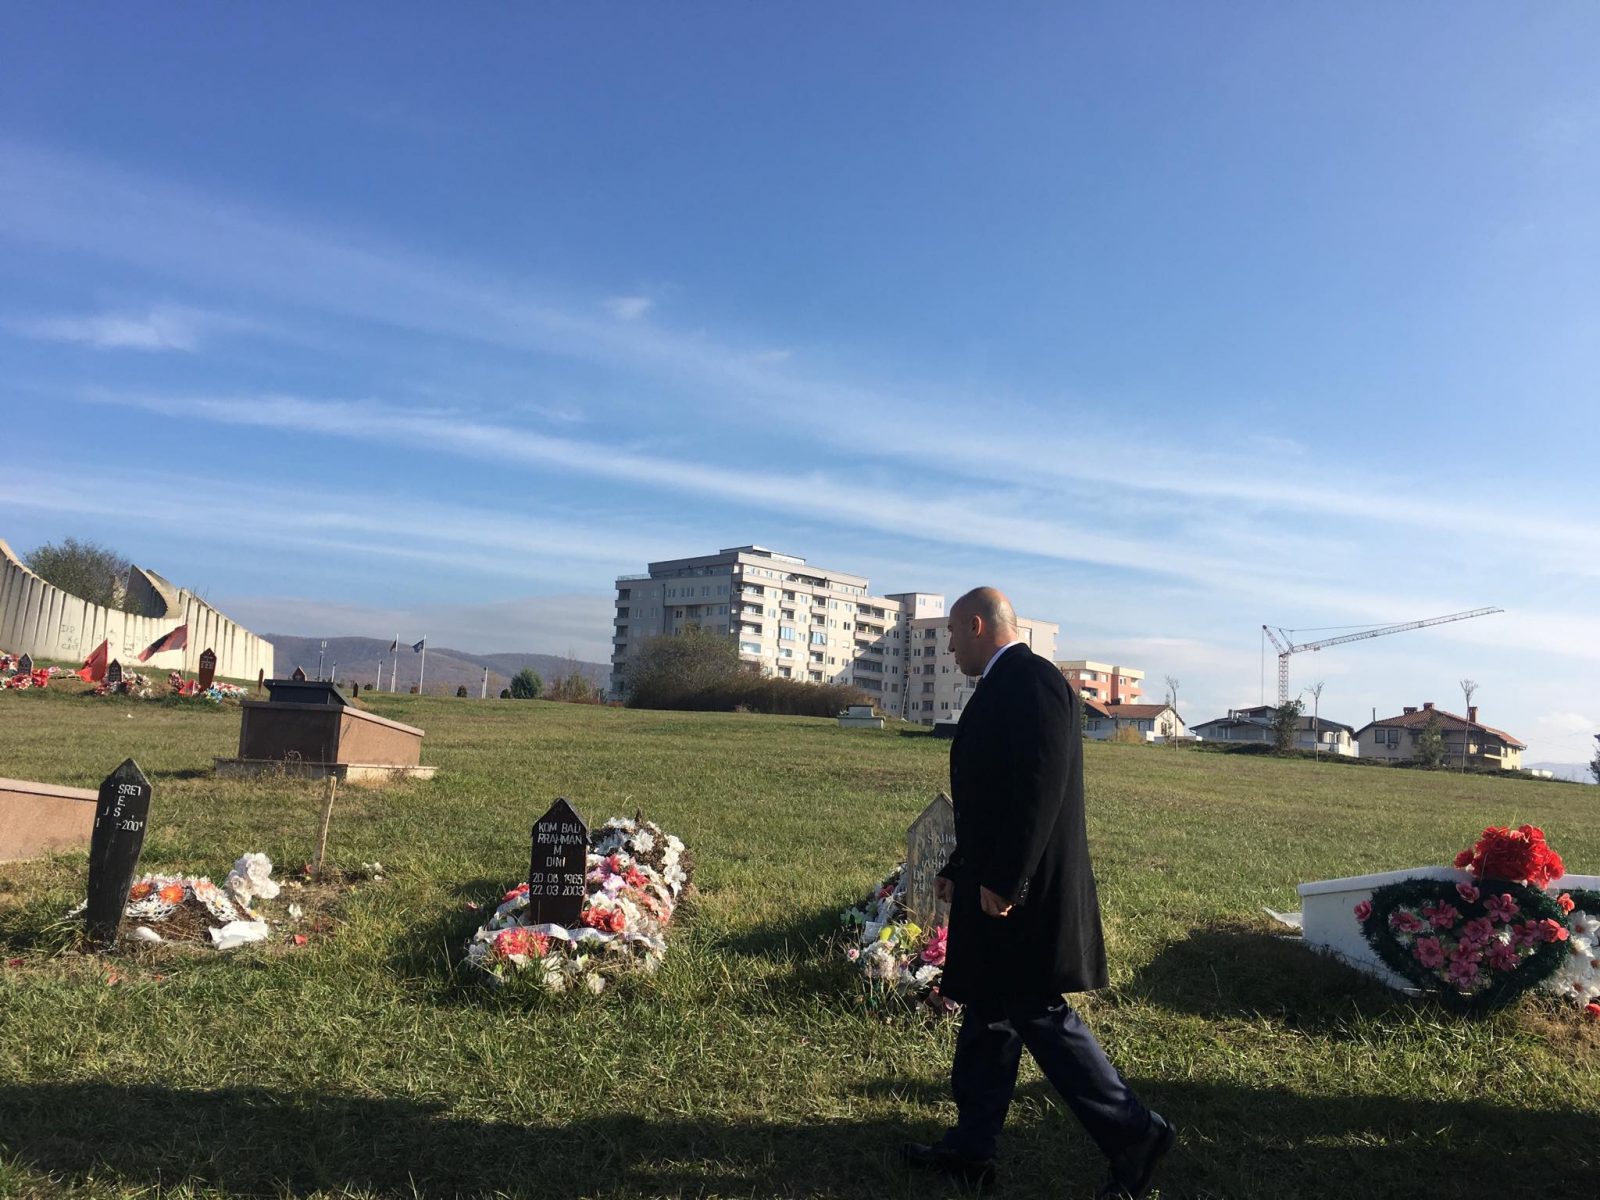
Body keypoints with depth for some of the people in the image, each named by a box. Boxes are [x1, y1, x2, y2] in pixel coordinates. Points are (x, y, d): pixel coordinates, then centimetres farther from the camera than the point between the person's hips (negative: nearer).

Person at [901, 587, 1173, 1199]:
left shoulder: (1030, 681, -17)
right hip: (998, 887, 10)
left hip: (1025, 895, -10)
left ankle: (1133, 1135, 14)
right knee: (989, 1016, 15)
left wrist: (1002, 881, -24)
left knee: (1038, 1014, 0)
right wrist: (961, 870, 20)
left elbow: (1039, 789, -25)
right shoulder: (1005, 687, 15)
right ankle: (971, 1148, 27)